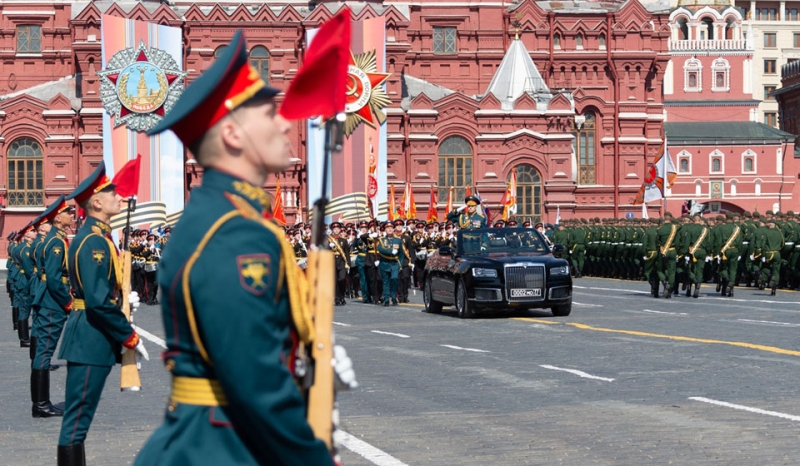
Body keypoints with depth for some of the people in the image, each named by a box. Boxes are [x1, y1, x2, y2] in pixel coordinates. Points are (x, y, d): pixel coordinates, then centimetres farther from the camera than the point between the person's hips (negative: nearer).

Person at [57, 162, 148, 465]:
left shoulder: (95, 236, 15)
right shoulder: (94, 241, -17)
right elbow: (98, 302, -23)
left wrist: (124, 301, 7)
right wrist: (131, 337, -16)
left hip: (90, 339, 10)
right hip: (91, 340, -10)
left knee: (79, 417, 14)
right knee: (77, 418, -6)